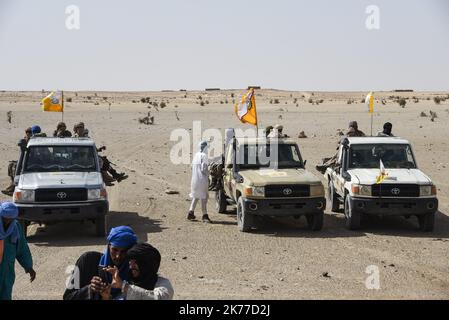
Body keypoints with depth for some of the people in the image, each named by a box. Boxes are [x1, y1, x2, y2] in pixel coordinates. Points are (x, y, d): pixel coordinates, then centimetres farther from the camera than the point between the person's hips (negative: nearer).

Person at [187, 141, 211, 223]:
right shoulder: (204, 155, -13)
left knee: (195, 196, 19)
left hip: (194, 179, 8)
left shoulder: (196, 155, 12)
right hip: (202, 179, -8)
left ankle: (191, 213, 17)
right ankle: (205, 216, -3)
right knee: (204, 197, -3)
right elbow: (203, 169, -18)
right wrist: (208, 174, -1)